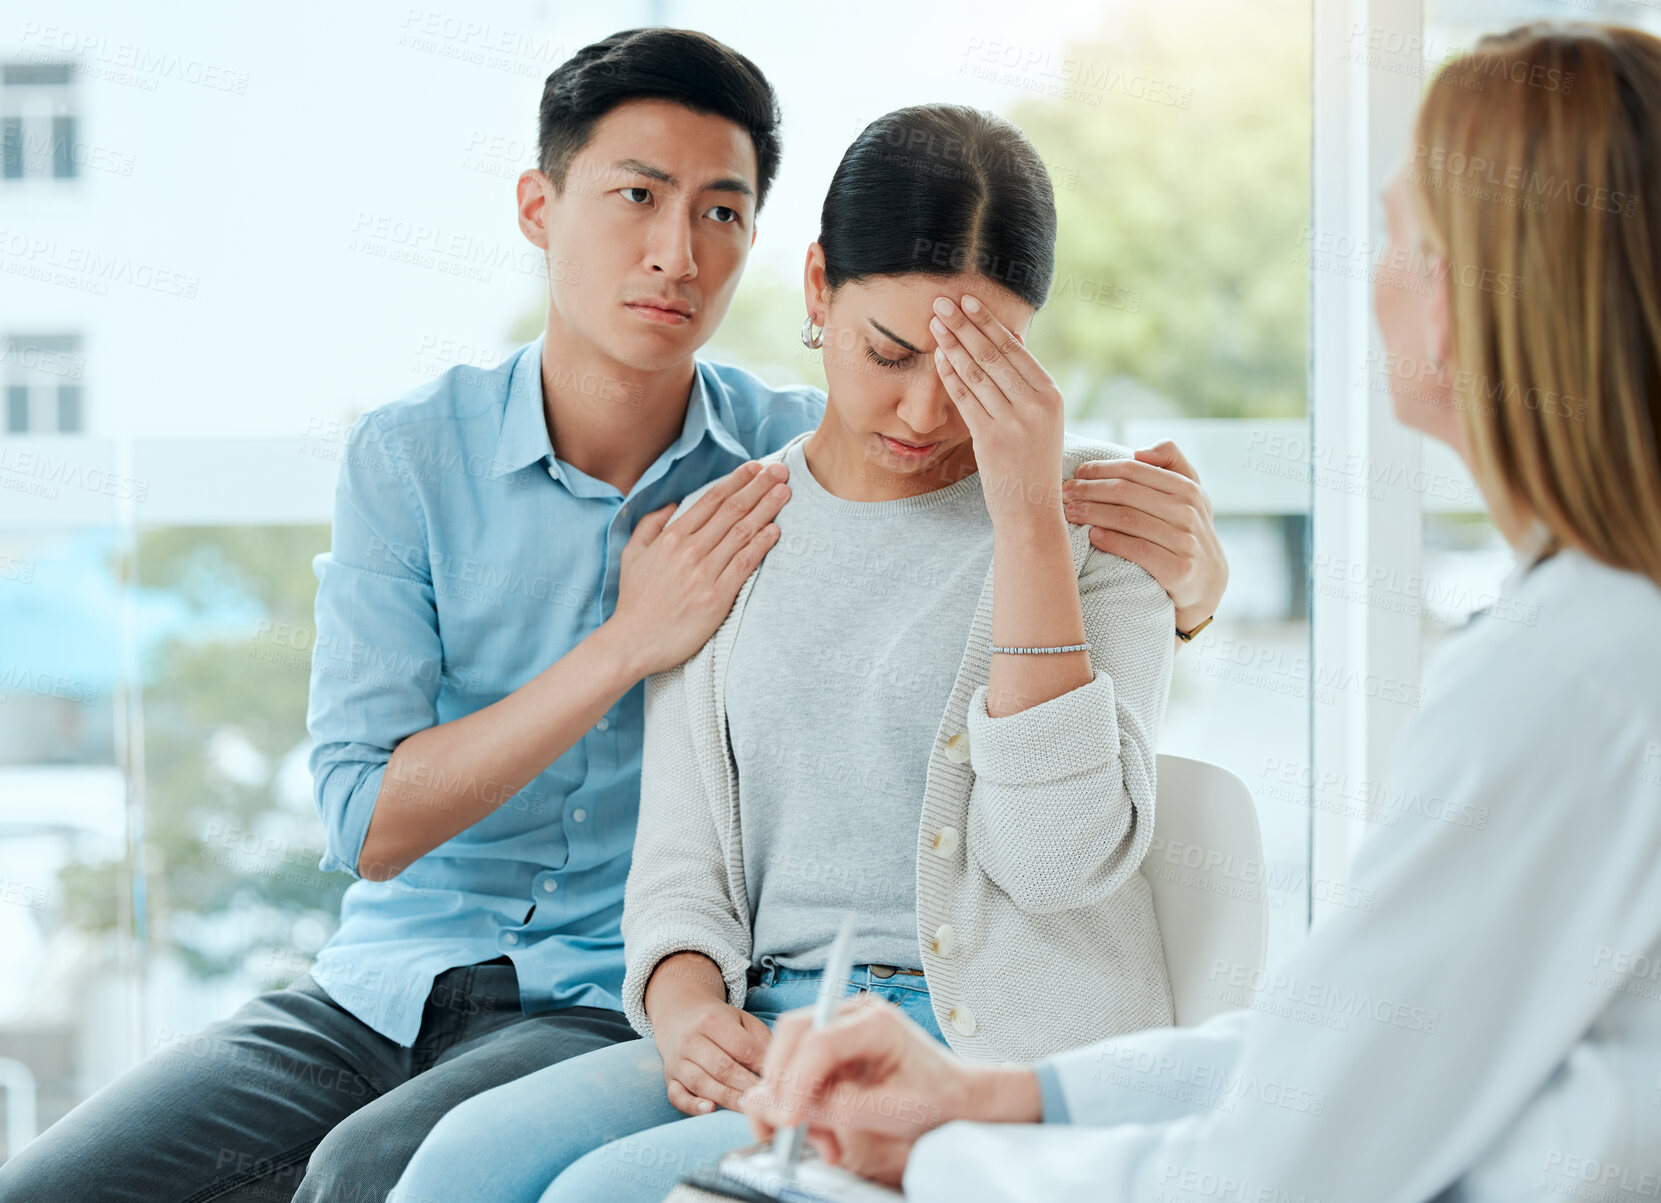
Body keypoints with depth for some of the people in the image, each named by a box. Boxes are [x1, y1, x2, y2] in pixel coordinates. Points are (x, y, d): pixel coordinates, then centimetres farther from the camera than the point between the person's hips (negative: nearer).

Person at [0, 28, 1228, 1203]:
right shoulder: (409, 455, -2)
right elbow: (370, 823, -9)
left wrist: (1188, 568, -26)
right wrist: (635, 639, -18)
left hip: (623, 1005, -2)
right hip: (383, 983, 2)